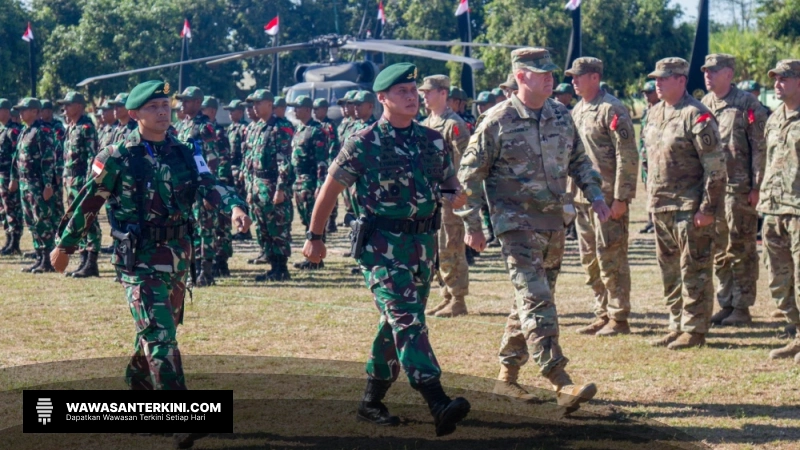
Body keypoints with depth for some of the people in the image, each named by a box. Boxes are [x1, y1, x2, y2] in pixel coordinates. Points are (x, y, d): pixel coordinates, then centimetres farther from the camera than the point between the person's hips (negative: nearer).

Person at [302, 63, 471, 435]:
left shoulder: (433, 142, 9)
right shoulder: (364, 144, -6)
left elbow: (451, 189, 18)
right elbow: (330, 190, 2)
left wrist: (455, 197, -6)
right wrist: (314, 236, 6)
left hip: (423, 243, 6)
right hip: (382, 244, -6)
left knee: (396, 323, 12)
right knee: (407, 319, -18)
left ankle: (372, 401, 26)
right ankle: (438, 404, -31)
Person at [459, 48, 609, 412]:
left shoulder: (561, 115, 7)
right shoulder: (498, 122, -10)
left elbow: (579, 160, 20)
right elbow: (469, 175, -4)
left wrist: (596, 195, 6)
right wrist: (472, 225, -5)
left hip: (554, 223, 7)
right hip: (516, 223, -7)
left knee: (531, 301, 13)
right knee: (536, 300, -15)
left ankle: (507, 376, 26)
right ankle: (562, 384, -22)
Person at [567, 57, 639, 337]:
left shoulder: (611, 110, -11)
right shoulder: (576, 112, 15)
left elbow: (627, 156, -15)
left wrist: (621, 198, -19)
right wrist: (570, 193, 16)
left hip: (608, 197, -8)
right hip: (582, 197, 9)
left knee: (611, 258, -5)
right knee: (590, 261, 11)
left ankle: (618, 318, 1)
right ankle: (603, 314, 19)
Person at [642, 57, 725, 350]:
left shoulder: (696, 115, -13)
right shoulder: (655, 114, 13)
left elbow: (715, 166, -15)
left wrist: (708, 208, -17)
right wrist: (651, 199, 16)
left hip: (690, 208, -8)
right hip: (660, 206, 8)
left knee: (694, 270, -1)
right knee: (669, 271, 13)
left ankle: (694, 330, 5)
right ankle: (677, 326, 22)